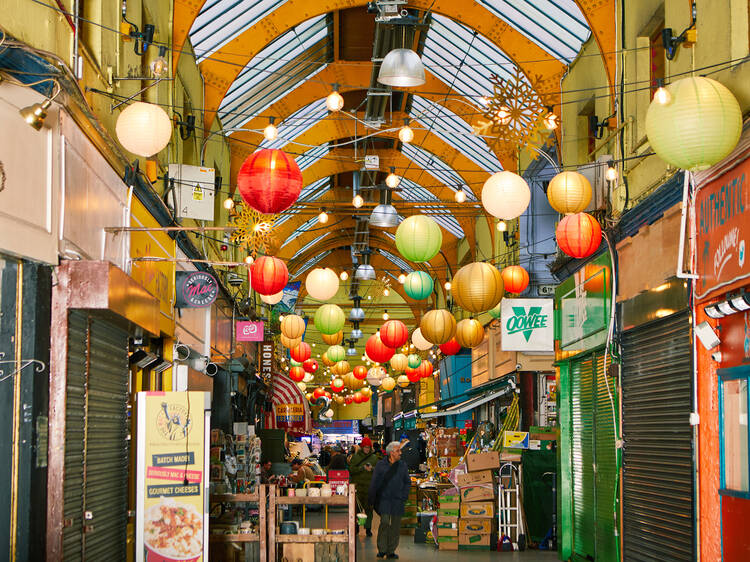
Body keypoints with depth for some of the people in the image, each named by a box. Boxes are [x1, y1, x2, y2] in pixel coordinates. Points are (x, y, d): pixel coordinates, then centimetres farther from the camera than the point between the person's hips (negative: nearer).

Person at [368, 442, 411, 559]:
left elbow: (407, 482, 15)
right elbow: (374, 483, 5)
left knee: (395, 525, 2)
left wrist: (404, 496, 3)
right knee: (384, 523, -13)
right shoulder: (380, 465, 2)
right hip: (384, 500, -3)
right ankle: (381, 549, -3)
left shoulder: (403, 466, 8)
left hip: (398, 501, 3)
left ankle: (391, 551, 11)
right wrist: (372, 500, 0)